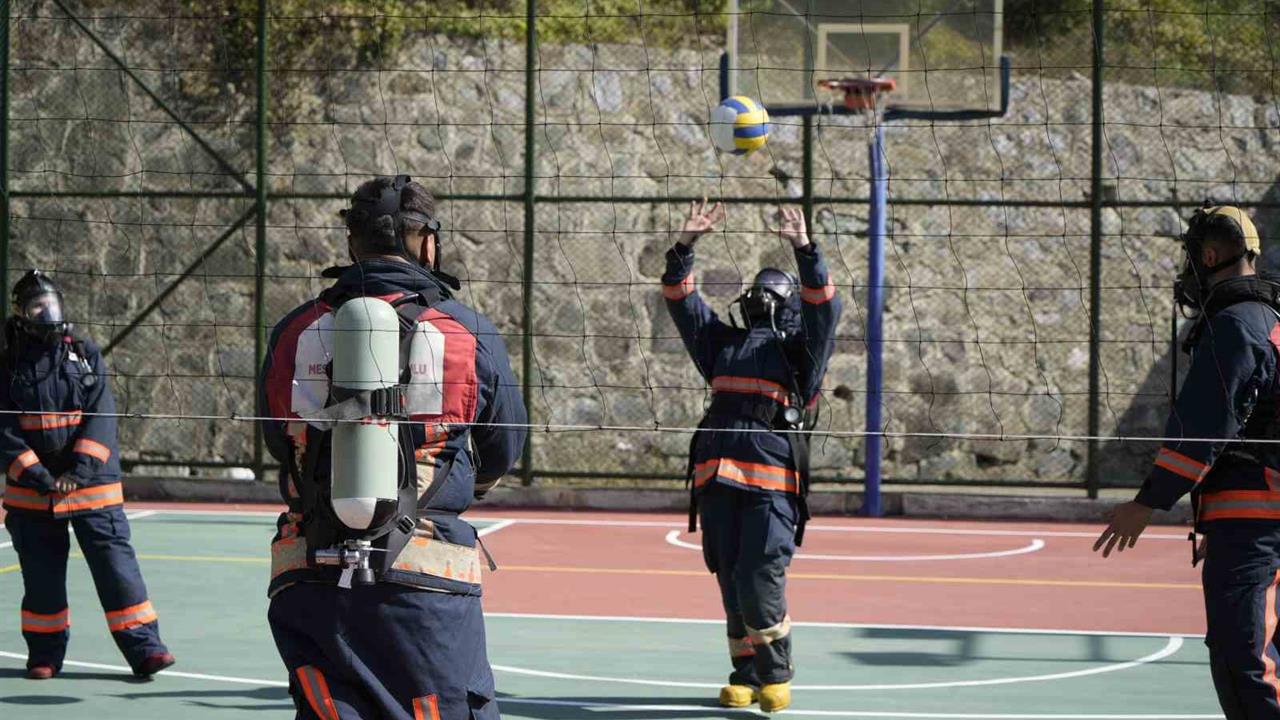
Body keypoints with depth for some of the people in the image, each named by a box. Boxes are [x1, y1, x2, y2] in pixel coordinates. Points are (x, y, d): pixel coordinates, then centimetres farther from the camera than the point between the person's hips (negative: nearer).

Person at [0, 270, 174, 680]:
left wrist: (79, 470, -14)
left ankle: (144, 649, -7)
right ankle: (44, 655, 20)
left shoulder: (85, 354, 4)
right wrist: (36, 475, -14)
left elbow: (101, 417, -4)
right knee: (42, 573, 6)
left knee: (116, 562, -7)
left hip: (91, 483, 0)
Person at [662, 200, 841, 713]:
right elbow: (680, 299, 24)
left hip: (772, 482, -5)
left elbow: (823, 305, -4)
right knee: (731, 583, 5)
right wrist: (686, 245, 11)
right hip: (717, 478, 5)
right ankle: (745, 676, 13)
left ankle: (776, 675, 2)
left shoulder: (801, 348, 13)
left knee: (759, 582, -13)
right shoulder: (723, 343, 26)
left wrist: (803, 248, -14)